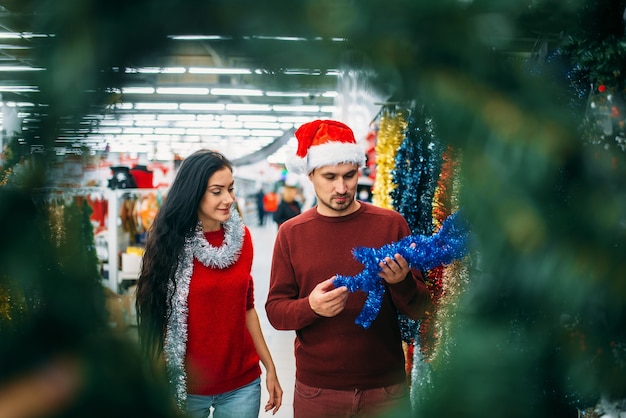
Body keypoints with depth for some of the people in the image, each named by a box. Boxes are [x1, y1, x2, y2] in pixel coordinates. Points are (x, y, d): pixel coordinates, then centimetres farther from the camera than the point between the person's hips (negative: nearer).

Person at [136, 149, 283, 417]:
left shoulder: (241, 236, 1)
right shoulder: (170, 241, -11)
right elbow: (157, 320, -8)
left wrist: (270, 368, 9)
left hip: (242, 384, 3)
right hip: (187, 387, -3)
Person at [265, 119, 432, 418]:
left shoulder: (391, 224, -3)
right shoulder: (291, 233, -1)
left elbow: (418, 310, 0)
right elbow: (275, 312, -1)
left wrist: (402, 282, -21)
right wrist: (311, 307, -21)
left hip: (386, 390, 0)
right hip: (316, 391, 0)